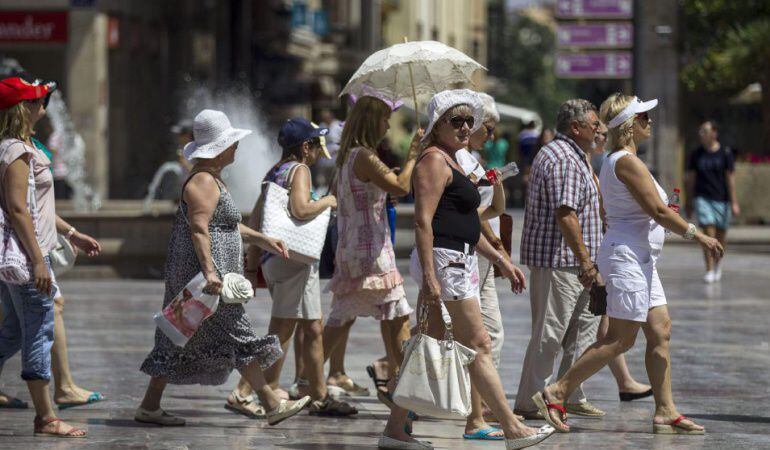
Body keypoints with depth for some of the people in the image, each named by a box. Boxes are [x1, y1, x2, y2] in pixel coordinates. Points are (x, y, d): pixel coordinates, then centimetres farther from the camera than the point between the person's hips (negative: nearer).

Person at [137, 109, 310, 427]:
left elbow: (226, 223, 29)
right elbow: (199, 229, -24)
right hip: (201, 274, -11)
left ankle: (150, 406, 10)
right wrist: (209, 271, -32)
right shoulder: (203, 181, -15)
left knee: (180, 341, 10)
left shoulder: (212, 179, 20)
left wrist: (262, 240, 26)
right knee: (239, 339, -4)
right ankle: (272, 406, 1)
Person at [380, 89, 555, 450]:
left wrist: (501, 261, 27)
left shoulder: (450, 163, 21)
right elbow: (423, 221, -19)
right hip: (443, 261, -11)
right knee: (478, 346, -6)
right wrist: (429, 276, -25)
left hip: (457, 262, 11)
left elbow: (467, 223, 29)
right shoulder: (434, 161, -11)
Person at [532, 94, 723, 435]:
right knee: (620, 340, -9)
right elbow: (658, 211, -19)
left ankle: (665, 412, 7)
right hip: (628, 256, -11)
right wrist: (698, 235, -13)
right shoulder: (627, 161, -16)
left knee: (660, 333, 7)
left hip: (640, 260, 11)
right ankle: (556, 394, -6)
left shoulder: (615, 161, 15)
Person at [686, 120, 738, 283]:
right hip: (703, 198, 0)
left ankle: (718, 262, 35)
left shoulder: (725, 153, -2)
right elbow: (691, 179, 9)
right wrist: (689, 202, 9)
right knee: (708, 233, -11)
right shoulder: (696, 154, 4)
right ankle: (709, 271, -10)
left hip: (721, 199, 0)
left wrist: (734, 202, -7)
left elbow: (730, 178, -3)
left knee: (721, 234, 9)